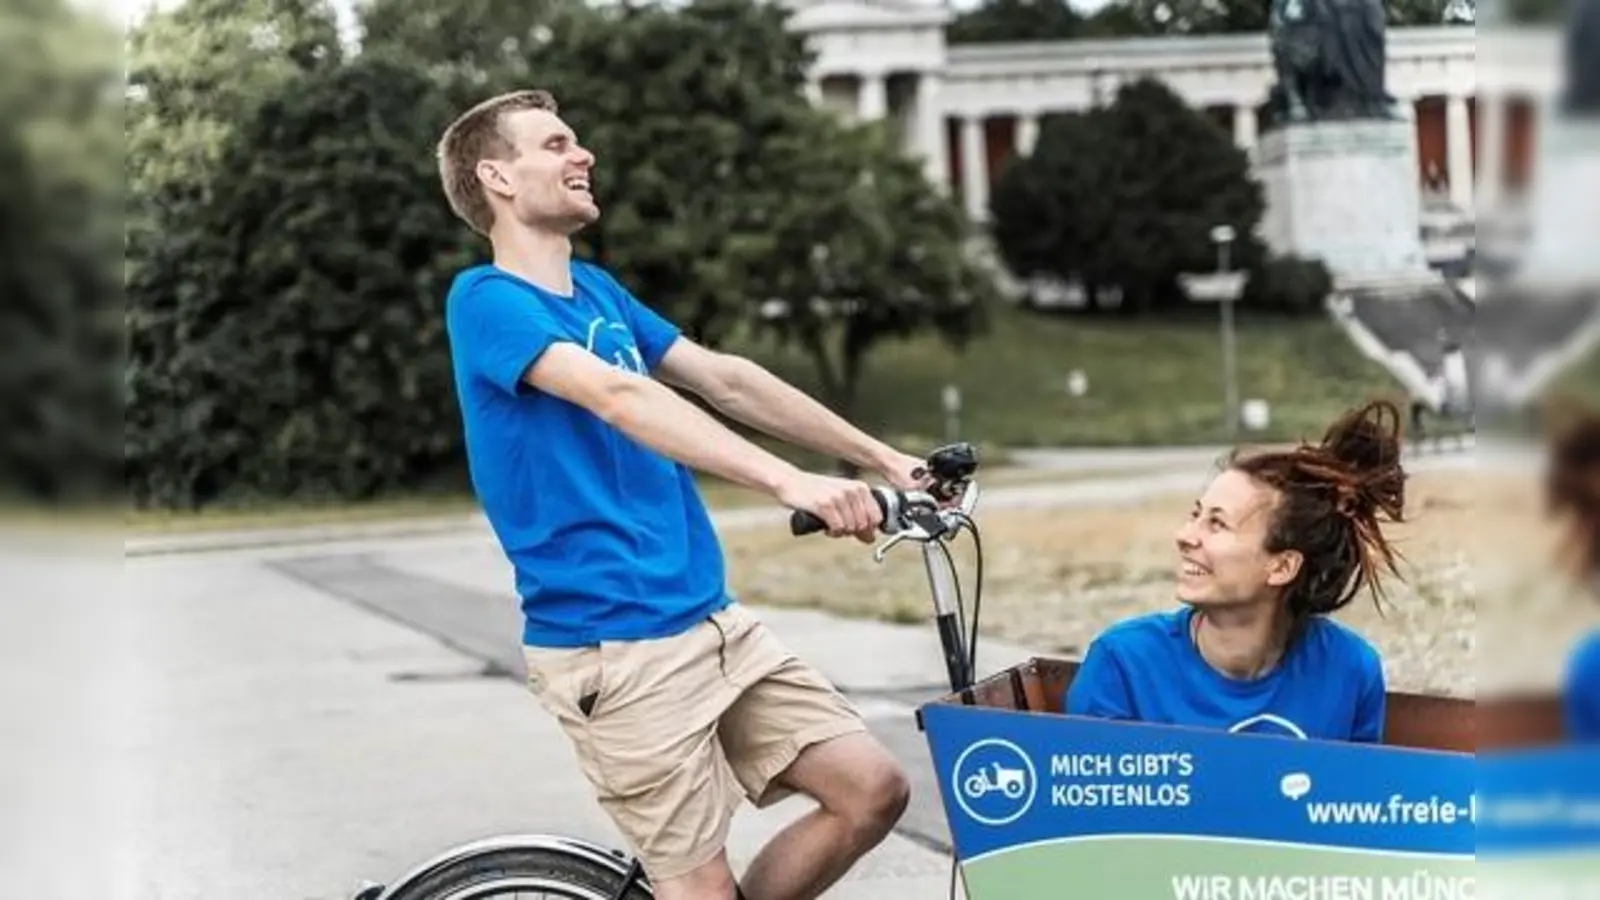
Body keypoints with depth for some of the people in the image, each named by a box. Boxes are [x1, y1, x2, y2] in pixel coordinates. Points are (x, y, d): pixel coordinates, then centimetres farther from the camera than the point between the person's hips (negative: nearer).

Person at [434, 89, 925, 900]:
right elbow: (620, 398, -26)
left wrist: (881, 459, 10)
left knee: (873, 791, 3)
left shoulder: (596, 290, 16)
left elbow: (725, 380, 15)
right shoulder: (486, 301, -11)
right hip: (615, 647, -8)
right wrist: (788, 483, -37)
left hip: (712, 623, 8)